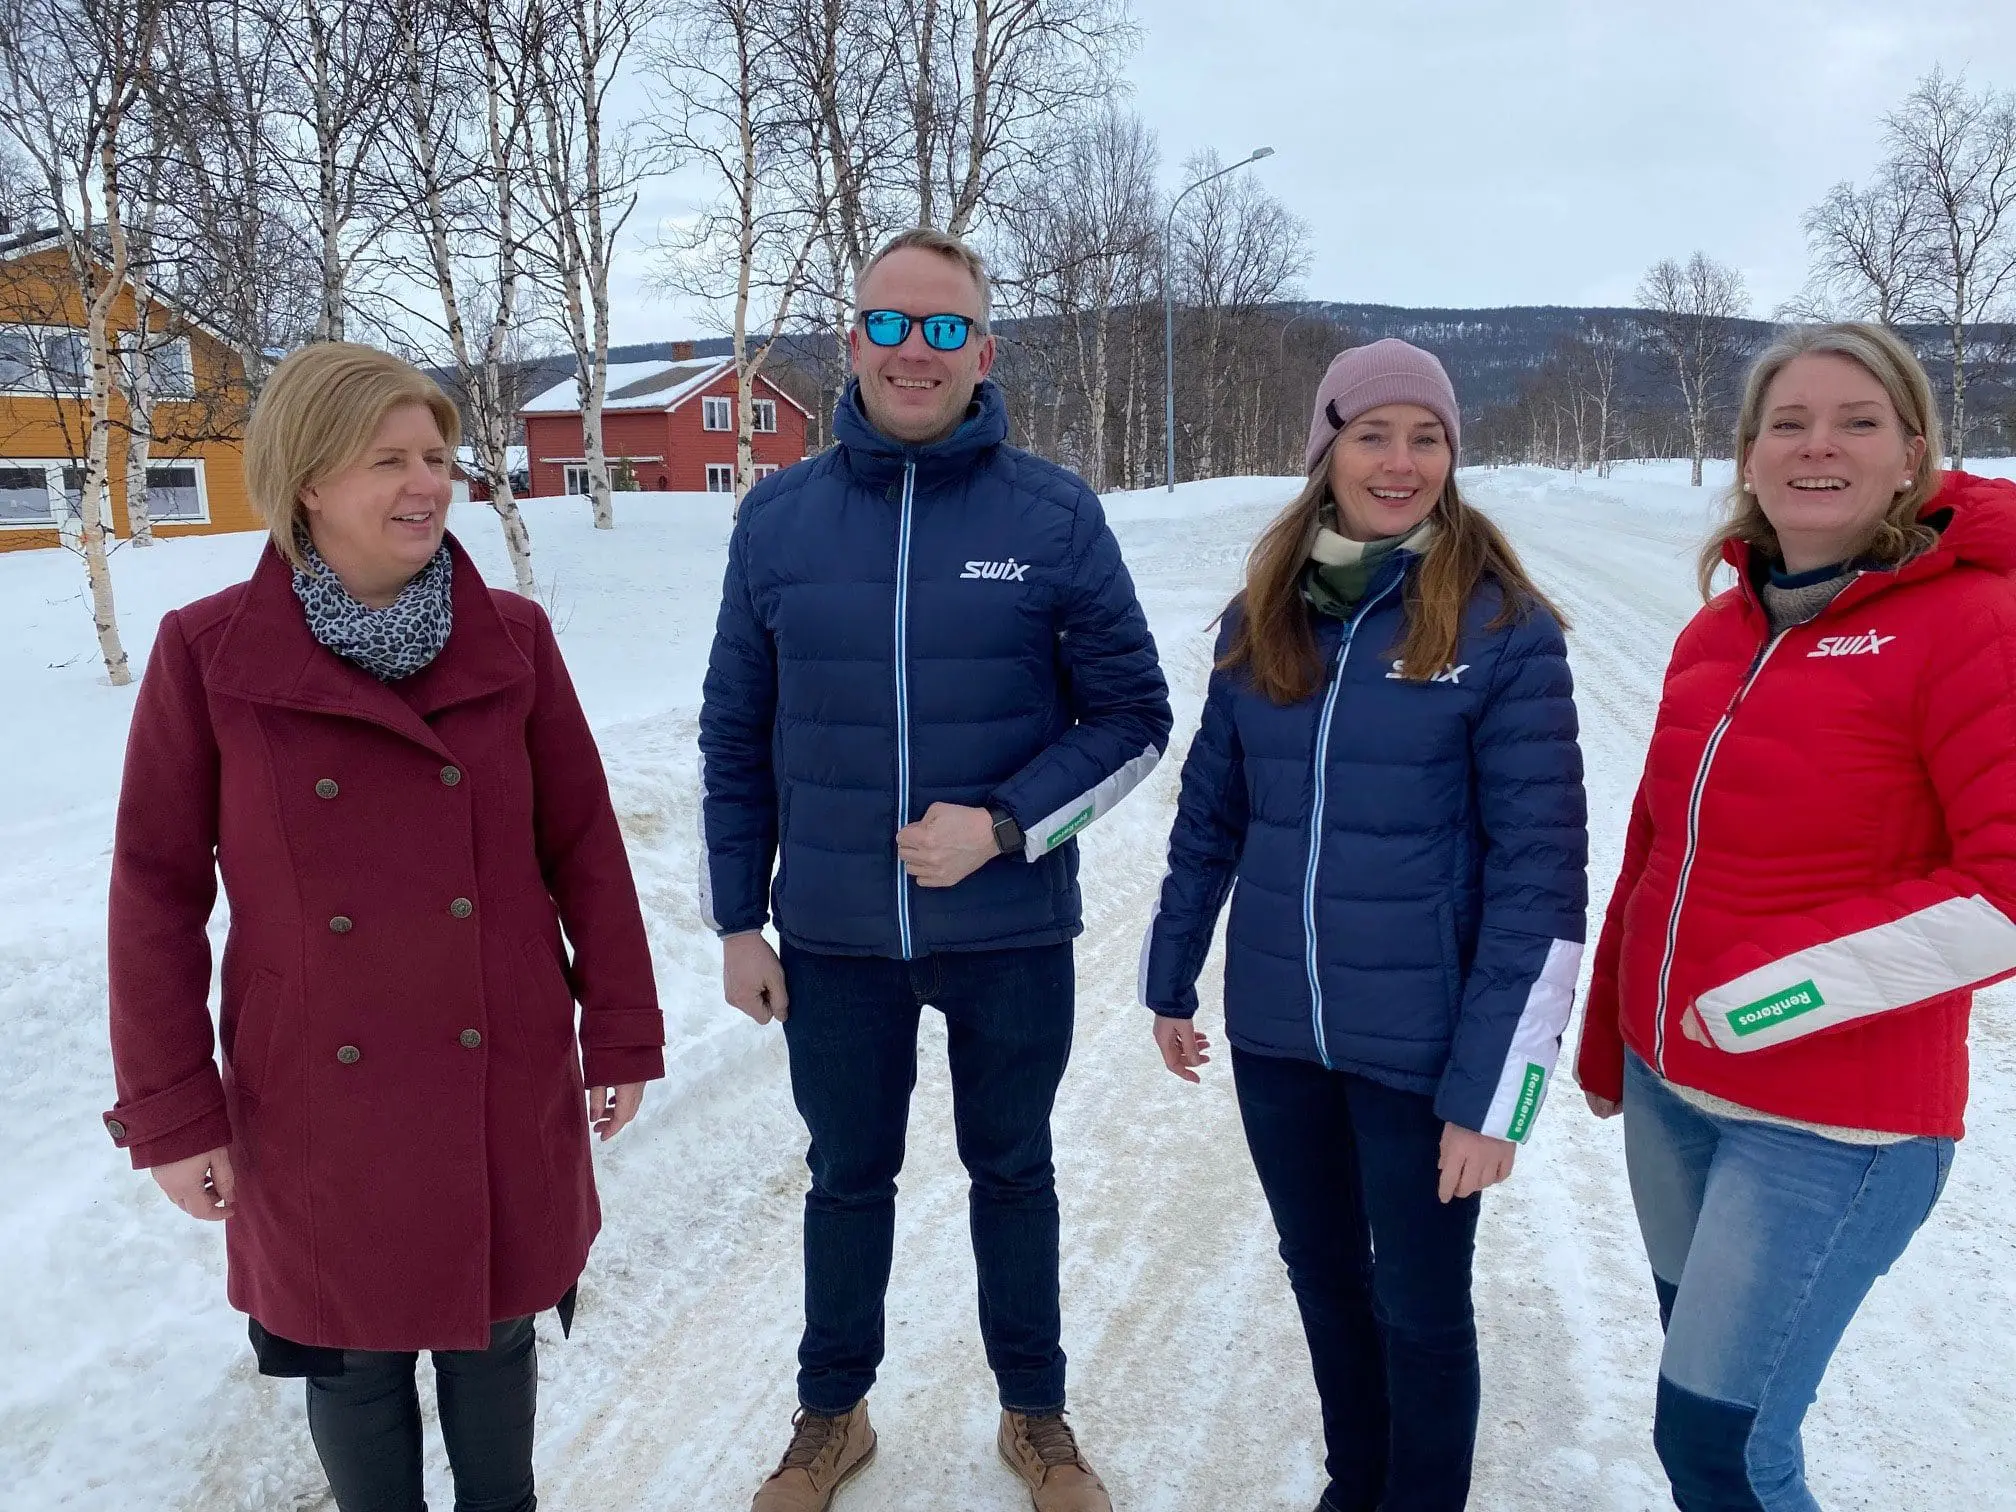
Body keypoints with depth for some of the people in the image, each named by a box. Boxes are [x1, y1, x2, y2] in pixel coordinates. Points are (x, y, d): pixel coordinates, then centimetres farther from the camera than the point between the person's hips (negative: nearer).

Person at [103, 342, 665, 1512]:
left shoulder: (513, 640, -5)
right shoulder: (206, 653, -9)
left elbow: (585, 847, -1)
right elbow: (157, 892, -5)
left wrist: (624, 1034, 1)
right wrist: (170, 1111, -4)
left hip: (504, 1081, 2)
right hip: (317, 1100, -1)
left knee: (496, 1327, 19)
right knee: (353, 1351, 17)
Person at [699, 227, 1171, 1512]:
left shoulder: (1055, 515, -8)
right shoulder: (778, 517, -2)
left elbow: (1133, 714, -5)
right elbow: (738, 738, 3)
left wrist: (1004, 825, -18)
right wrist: (737, 921, 3)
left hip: (1012, 934, -1)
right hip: (833, 940, 2)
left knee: (1013, 1175, 18)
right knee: (849, 1180, 19)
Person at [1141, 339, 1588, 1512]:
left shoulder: (1504, 627, -12)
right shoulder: (1259, 617, 2)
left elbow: (1540, 873, -13)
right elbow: (1211, 813, 9)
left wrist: (1492, 1088, -15)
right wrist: (1172, 980, 12)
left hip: (1421, 1046, -4)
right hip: (1275, 1030, 5)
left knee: (1419, 1306, 13)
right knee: (1323, 1276, 22)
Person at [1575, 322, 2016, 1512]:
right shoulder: (1717, 633, 5)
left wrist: (1777, 990, -21)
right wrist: (1608, 1042, 18)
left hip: (1834, 1122, -6)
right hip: (1669, 1086, 6)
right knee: (1703, 1385, 21)